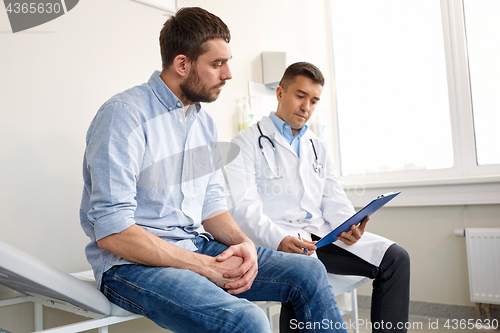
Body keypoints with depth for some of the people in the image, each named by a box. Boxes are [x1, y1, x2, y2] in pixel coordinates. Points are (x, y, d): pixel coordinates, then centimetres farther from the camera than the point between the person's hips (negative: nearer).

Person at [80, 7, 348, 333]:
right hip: (133, 263, -7)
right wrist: (206, 266, -19)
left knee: (309, 272, -3)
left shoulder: (204, 122, 12)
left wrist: (243, 242, -7)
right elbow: (112, 232, -19)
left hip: (195, 248, 8)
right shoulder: (124, 114, -14)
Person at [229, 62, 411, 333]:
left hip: (320, 235, 6)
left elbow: (334, 200, 16)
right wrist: (280, 240, -27)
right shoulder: (247, 143, 3)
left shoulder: (318, 147, 23)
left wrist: (349, 226, -8)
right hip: (274, 240, -6)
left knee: (395, 258, -9)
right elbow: (244, 207, -10)